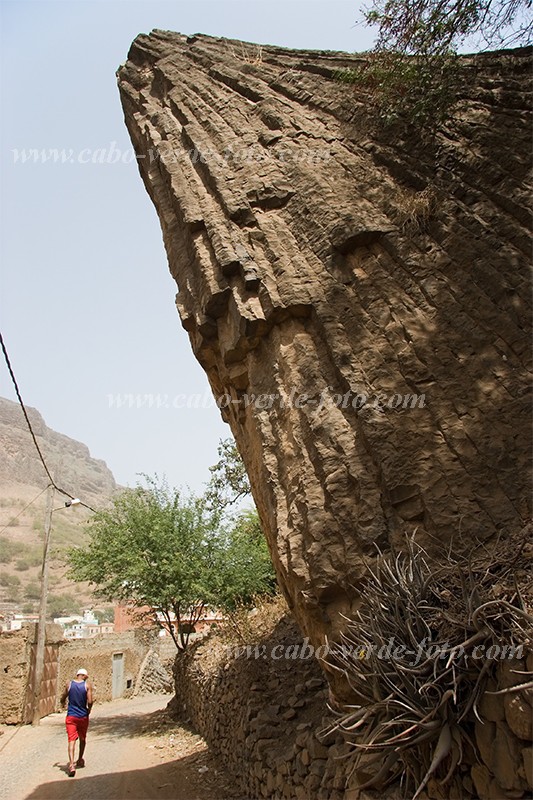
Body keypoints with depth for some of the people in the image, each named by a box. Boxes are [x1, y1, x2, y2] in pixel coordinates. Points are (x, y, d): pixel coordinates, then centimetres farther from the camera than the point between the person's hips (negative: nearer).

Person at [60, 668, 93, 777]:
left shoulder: (69, 684, -2)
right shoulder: (87, 685, -8)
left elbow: (62, 700, 7)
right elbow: (90, 701, -15)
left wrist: (63, 704, 30)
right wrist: (89, 709, 5)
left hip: (71, 716, 0)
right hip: (83, 716, 0)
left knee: (72, 740, -4)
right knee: (82, 739, 21)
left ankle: (71, 765, -20)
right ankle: (80, 760, 35)